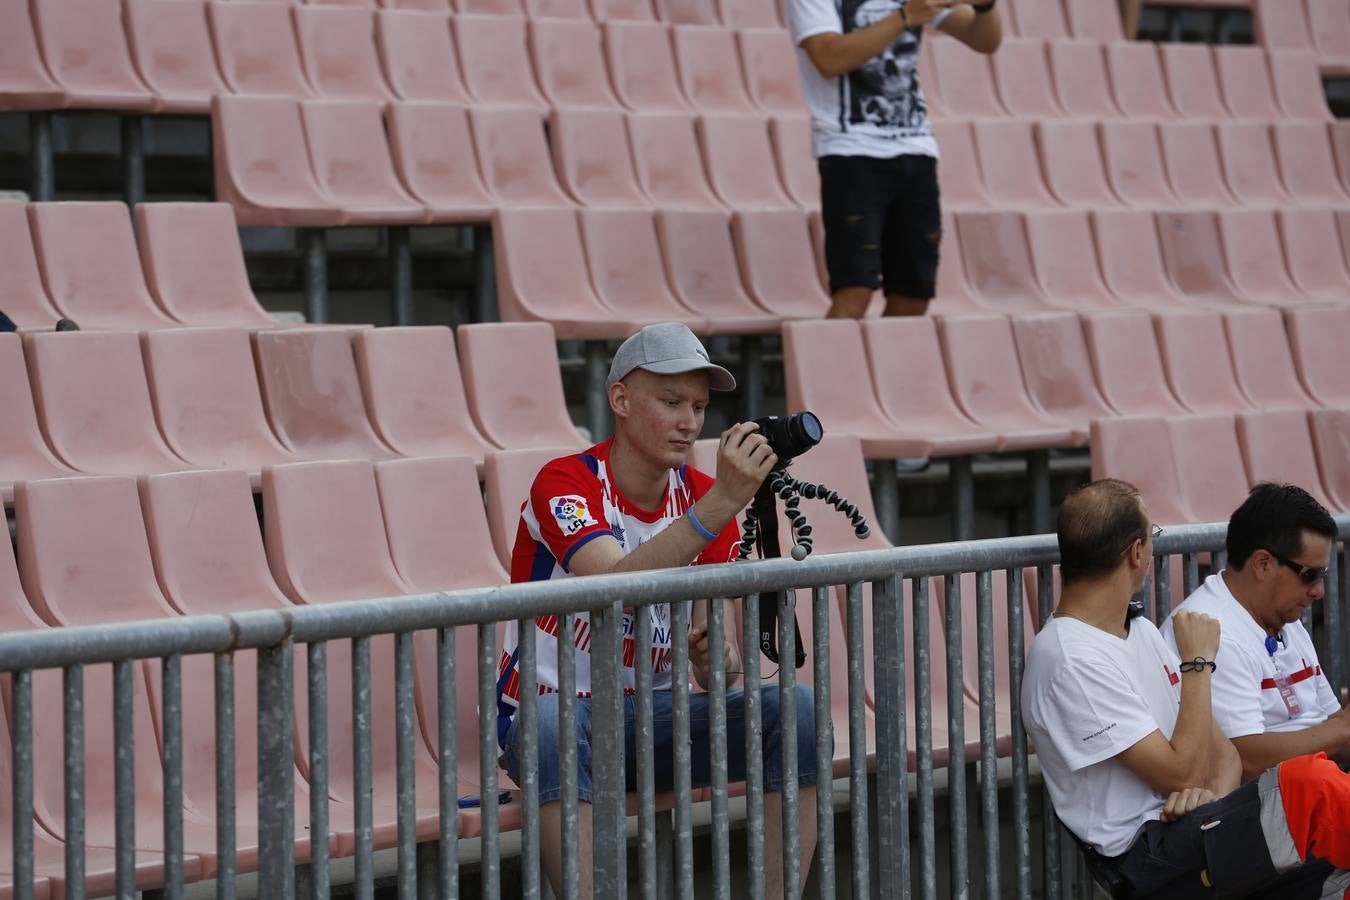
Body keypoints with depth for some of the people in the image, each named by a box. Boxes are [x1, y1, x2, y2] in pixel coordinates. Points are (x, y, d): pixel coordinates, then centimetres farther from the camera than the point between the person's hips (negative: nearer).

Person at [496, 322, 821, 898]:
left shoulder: (702, 496, 4)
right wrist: (724, 502, -41)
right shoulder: (565, 484, -13)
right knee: (556, 722, -40)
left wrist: (719, 660, -24)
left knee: (794, 708, -20)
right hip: (556, 708, -5)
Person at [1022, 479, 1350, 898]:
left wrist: (1215, 793, -10)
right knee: (1311, 785, -28)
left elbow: (1220, 746, 13)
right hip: (1147, 858, -9)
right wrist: (1198, 663, -9)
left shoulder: (1140, 631, 15)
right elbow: (1183, 775, -17)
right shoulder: (1073, 661, -15)